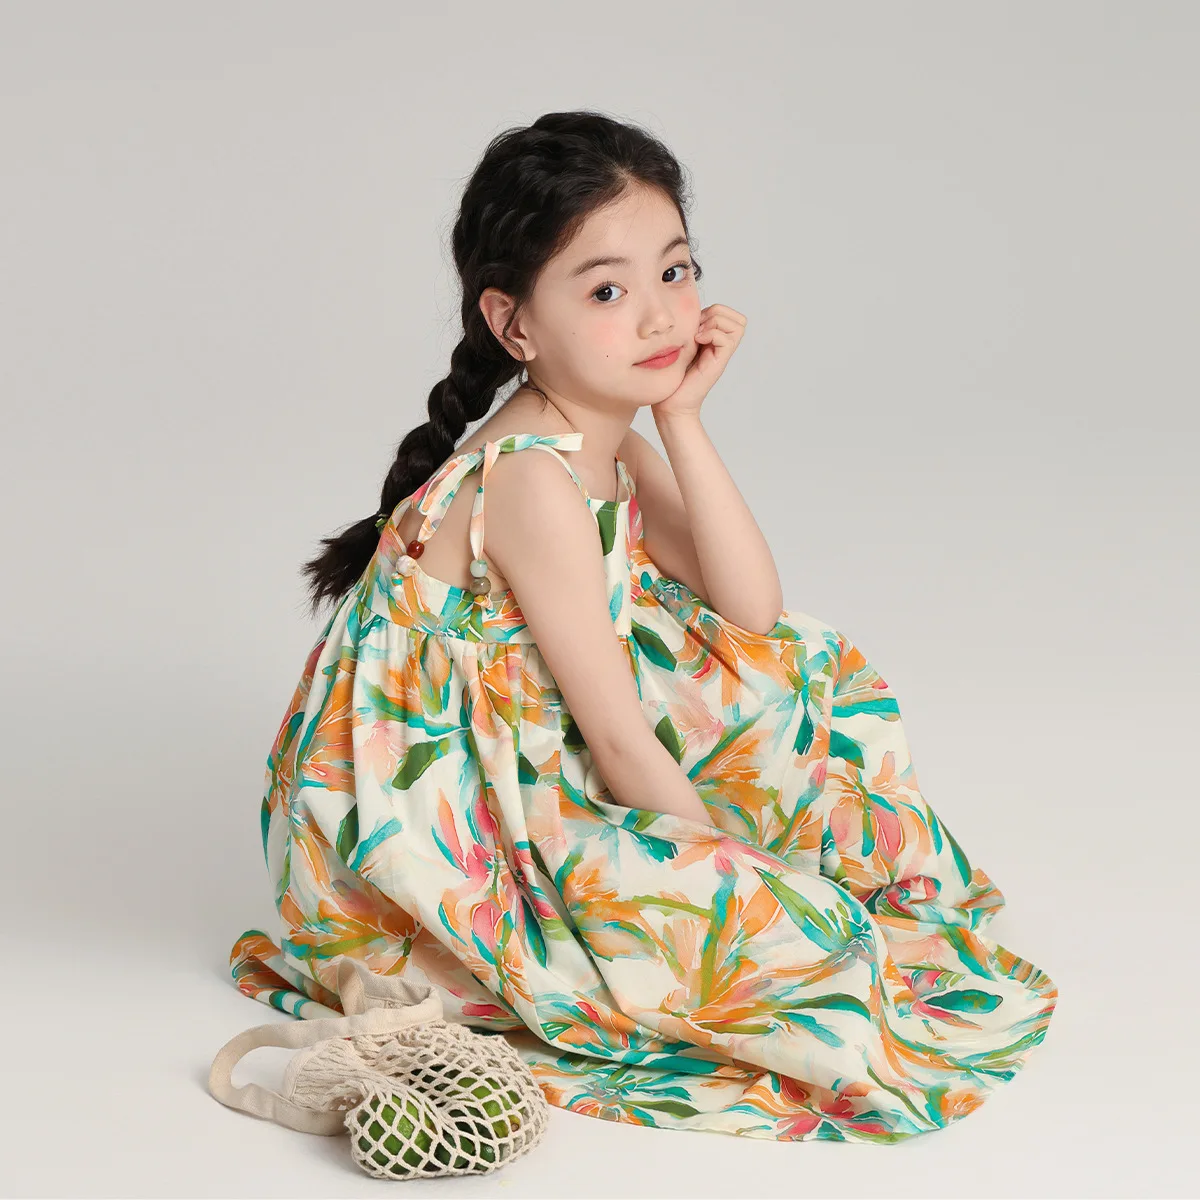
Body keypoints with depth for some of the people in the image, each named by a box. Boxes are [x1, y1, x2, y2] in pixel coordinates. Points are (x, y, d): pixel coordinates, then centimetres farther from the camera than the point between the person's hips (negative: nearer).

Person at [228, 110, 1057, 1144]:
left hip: (531, 777, 10)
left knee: (793, 666, 10)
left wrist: (683, 419, -11)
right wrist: (733, 870, -12)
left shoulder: (606, 438, 2)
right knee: (789, 925, -25)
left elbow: (750, 611, -3)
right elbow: (620, 741, -22)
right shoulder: (532, 484, -26)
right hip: (431, 848, -10)